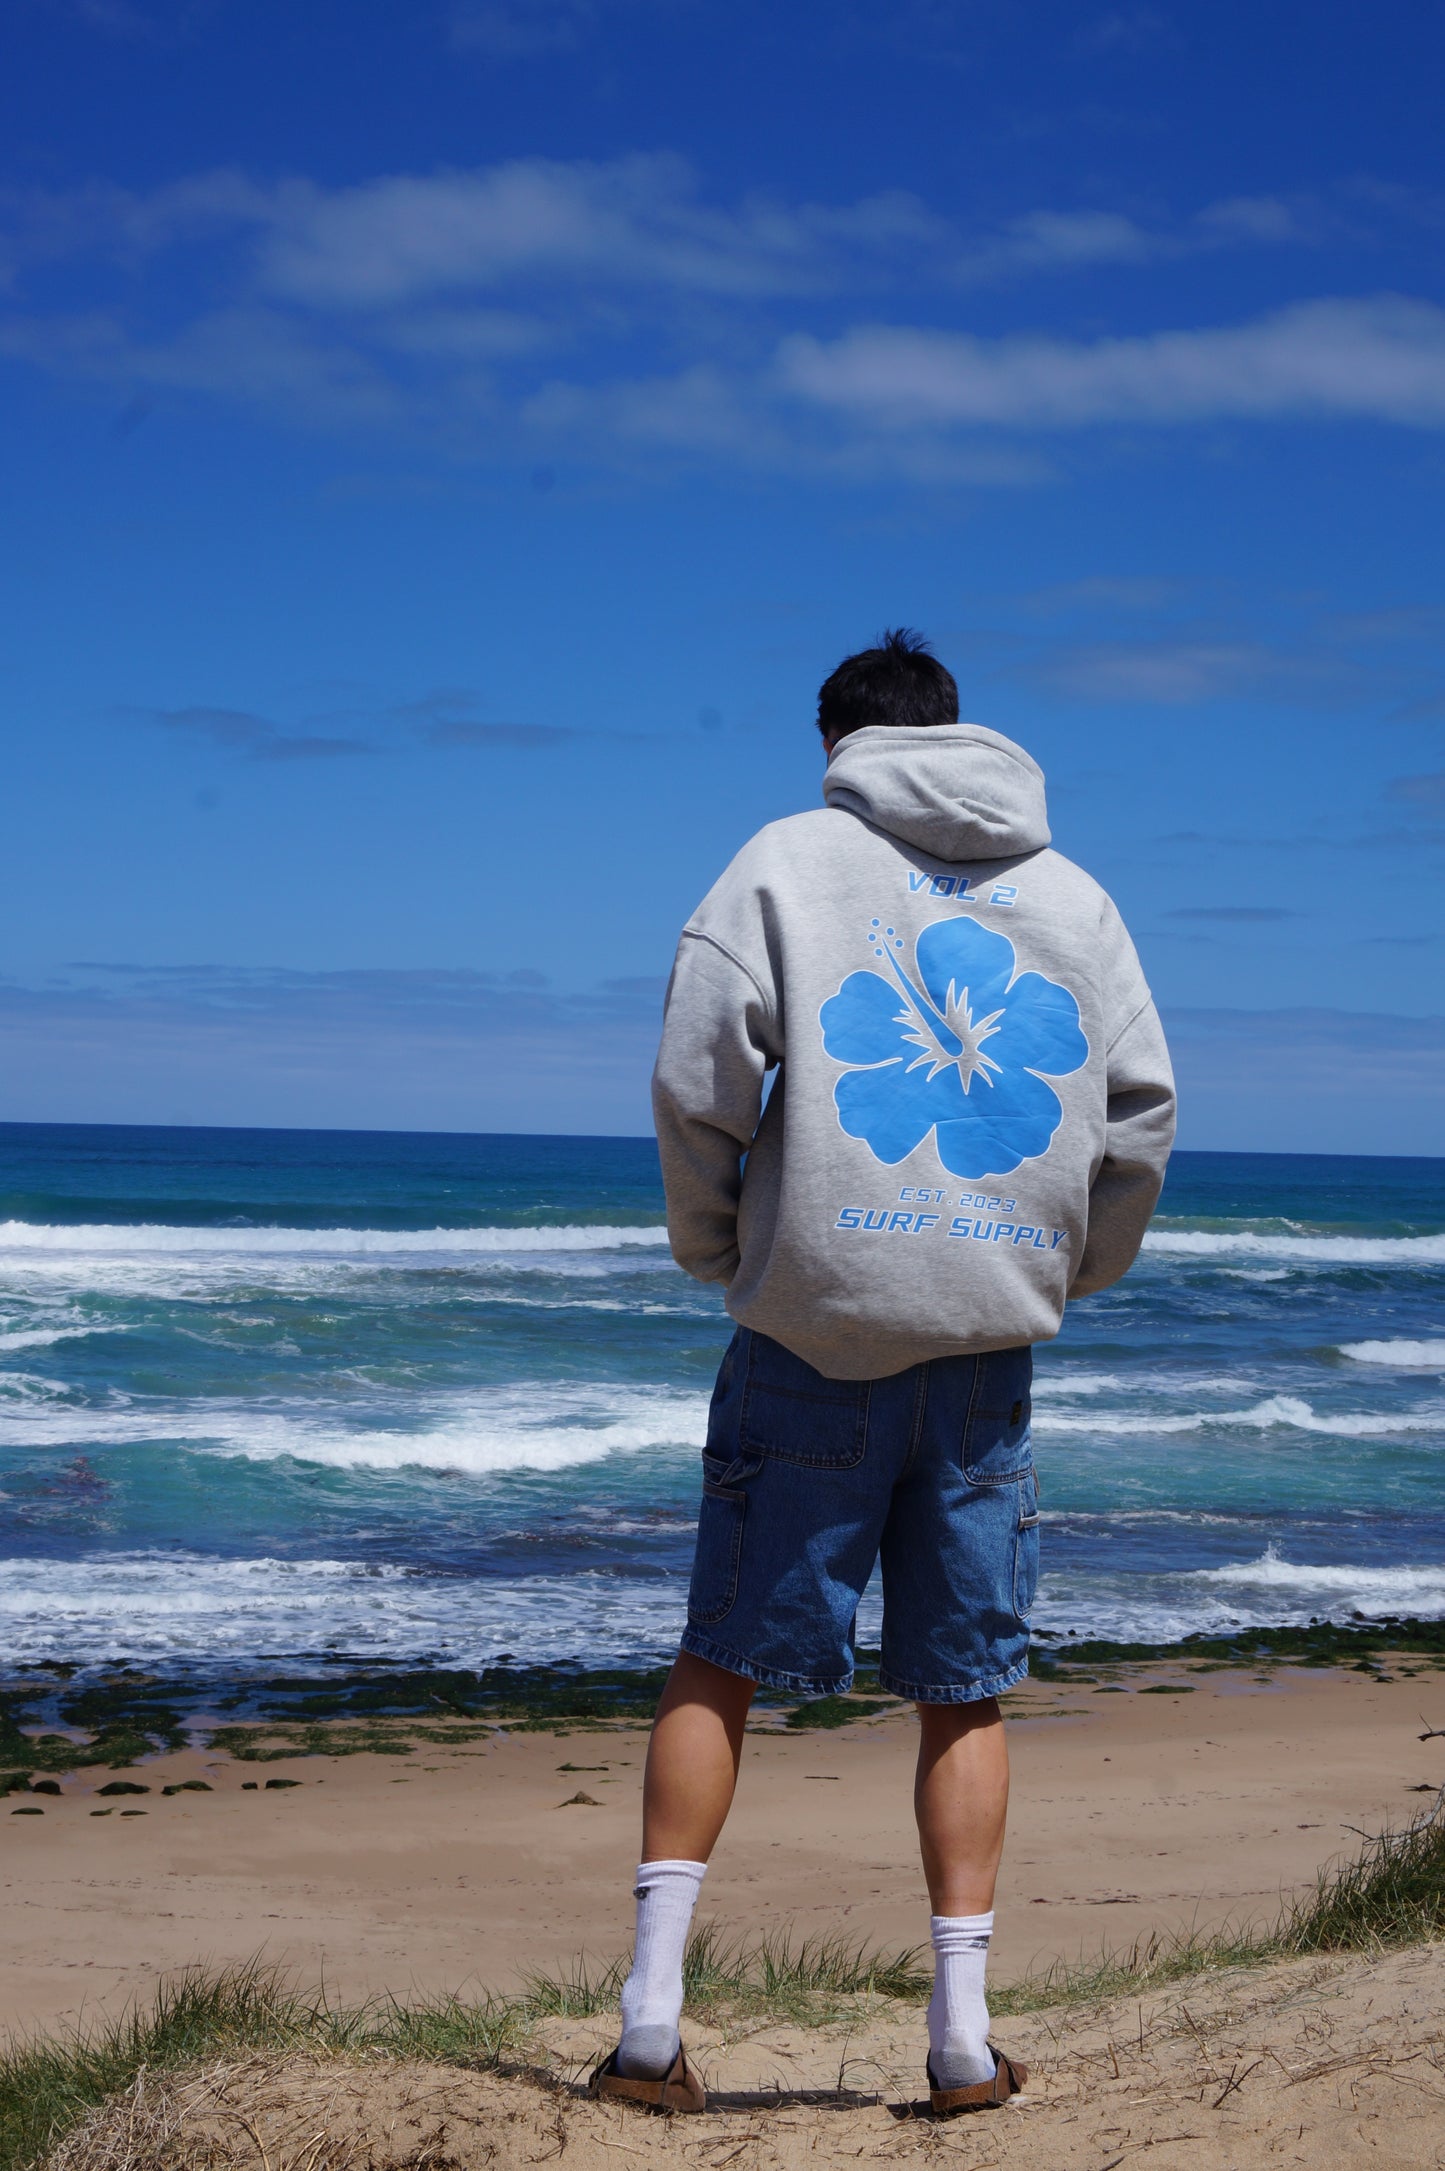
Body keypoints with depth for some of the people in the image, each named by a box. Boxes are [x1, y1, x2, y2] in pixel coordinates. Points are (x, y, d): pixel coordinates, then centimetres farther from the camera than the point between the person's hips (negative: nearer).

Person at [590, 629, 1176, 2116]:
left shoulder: (787, 859, 3)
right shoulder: (1070, 893, 12)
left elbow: (698, 1082, -6)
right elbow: (1140, 1112, 9)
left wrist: (715, 1252, 9)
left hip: (815, 1327, -2)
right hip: (990, 1338, 3)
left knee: (722, 1660, 6)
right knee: (965, 1686, 10)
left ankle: (652, 2019, 3)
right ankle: (964, 2038, 10)